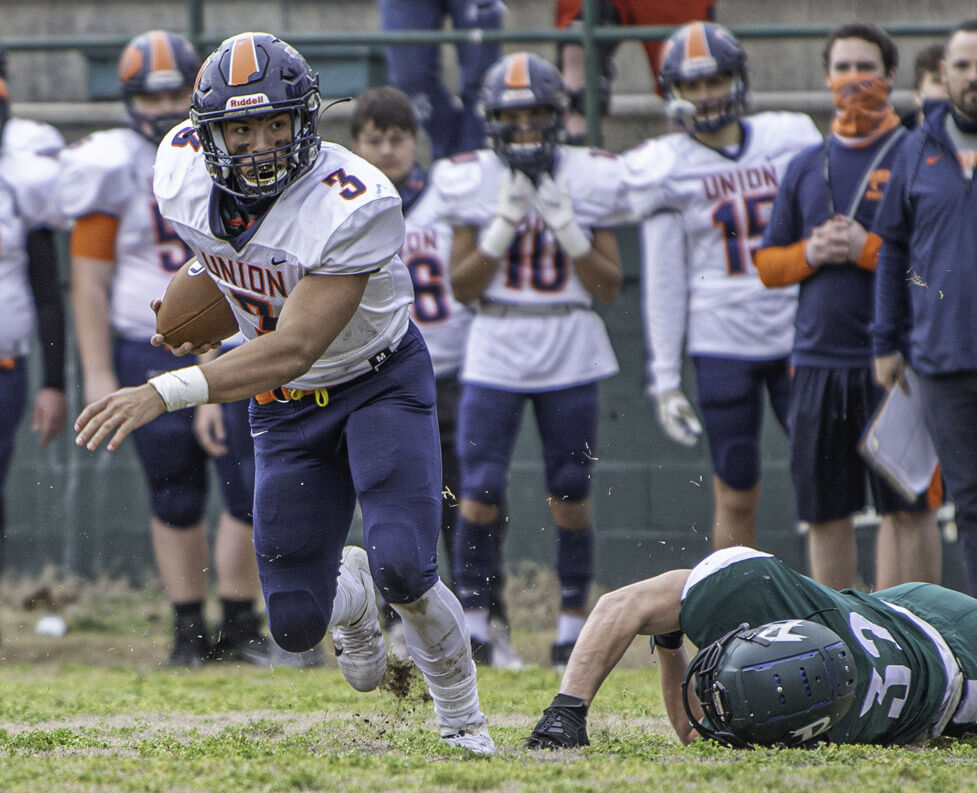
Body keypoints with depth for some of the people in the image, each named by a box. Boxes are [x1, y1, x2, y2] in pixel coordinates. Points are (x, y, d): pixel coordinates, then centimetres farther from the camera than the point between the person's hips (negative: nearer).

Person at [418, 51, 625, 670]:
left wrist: (566, 226, -12)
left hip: (571, 356, 0)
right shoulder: (473, 182, 0)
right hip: (495, 353, 0)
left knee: (570, 494, 3)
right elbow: (463, 287, -1)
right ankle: (475, 620, 3)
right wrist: (501, 228, -13)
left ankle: (574, 620, 15)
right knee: (482, 491, -8)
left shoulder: (588, 181, 1)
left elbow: (610, 287, 0)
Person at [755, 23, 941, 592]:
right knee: (825, 513, 9)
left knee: (909, 508, -6)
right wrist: (810, 253, -4)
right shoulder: (806, 167, 15)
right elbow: (768, 266, 17)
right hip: (818, 361, 5)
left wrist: (870, 250, -15)